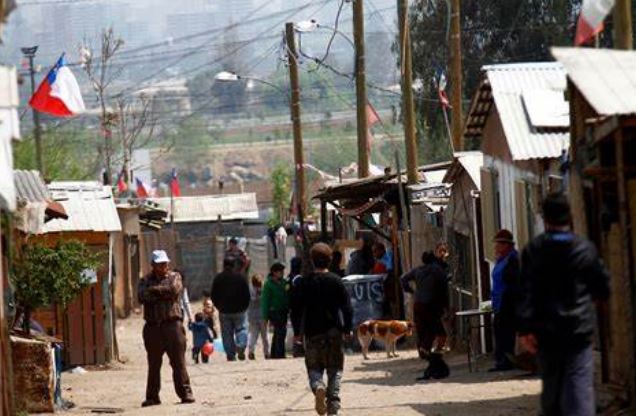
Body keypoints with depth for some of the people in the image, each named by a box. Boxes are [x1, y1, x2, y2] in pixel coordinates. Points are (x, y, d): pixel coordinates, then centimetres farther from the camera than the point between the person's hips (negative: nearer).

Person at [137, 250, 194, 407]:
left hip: (172, 324, -2)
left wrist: (155, 290, -4)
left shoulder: (174, 277, 10)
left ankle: (185, 393, -2)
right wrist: (164, 292, -9)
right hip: (153, 327, 2)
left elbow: (174, 289, -12)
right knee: (153, 365, 6)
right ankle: (152, 397, 12)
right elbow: (142, 296, -7)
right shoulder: (146, 280, 12)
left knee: (178, 361, -4)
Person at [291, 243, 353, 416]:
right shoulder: (336, 281, -2)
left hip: (312, 332, 0)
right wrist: (348, 329, 7)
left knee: (314, 367, 8)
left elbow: (296, 309, 1)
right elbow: (347, 307, -2)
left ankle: (318, 387, -23)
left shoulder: (304, 283, -1)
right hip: (334, 331, 0)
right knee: (335, 369, 7)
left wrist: (297, 331, 10)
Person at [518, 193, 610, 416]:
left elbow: (526, 291, -8)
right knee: (579, 383, -7)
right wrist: (600, 299, 31)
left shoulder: (532, 251, -3)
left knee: (551, 383, 16)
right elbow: (603, 283, 8)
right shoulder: (586, 249, -3)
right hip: (579, 328, -1)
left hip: (546, 330, 2)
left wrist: (525, 328, -7)